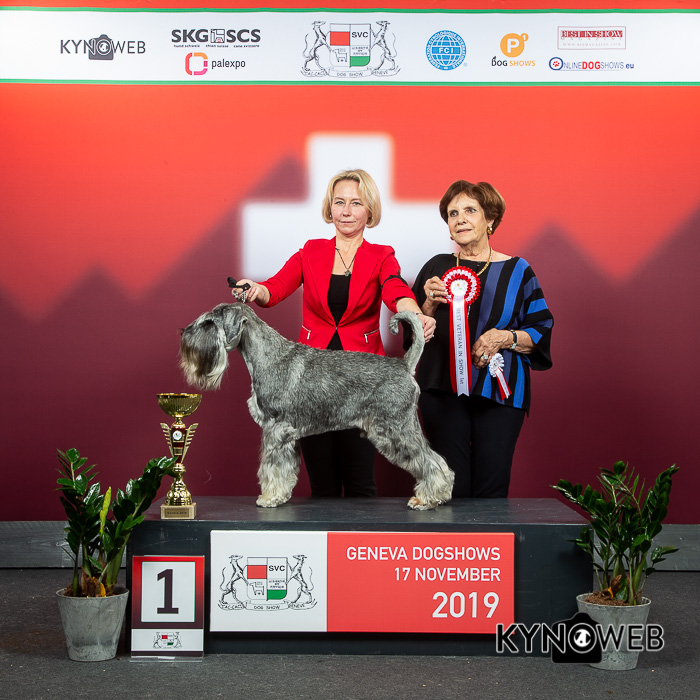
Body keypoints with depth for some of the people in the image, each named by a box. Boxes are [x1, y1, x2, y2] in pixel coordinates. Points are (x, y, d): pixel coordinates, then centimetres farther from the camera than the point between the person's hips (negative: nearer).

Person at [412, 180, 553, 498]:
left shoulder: (516, 271, 7)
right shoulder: (436, 268, 12)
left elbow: (541, 333, 5)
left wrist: (505, 338, -12)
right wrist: (430, 304, -6)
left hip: (500, 393, -1)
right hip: (443, 391, 1)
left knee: (491, 489, -5)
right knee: (451, 487, -4)